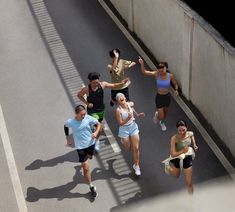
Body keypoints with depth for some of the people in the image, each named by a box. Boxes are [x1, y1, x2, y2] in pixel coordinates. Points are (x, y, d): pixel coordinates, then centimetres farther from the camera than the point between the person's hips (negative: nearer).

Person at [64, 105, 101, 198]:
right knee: (86, 168, -2)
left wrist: (96, 132, -24)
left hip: (90, 143, 3)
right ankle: (91, 187, 13)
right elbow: (65, 127, 3)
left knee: (89, 157, 33)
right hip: (80, 147, -3)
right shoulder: (70, 122, -21)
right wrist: (68, 138, 7)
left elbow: (98, 124, -5)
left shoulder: (88, 118, -18)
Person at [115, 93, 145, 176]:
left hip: (133, 126, 3)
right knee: (128, 148, 15)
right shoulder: (118, 110, -24)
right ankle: (123, 140, 51)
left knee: (136, 148, 0)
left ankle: (136, 166, 15)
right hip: (124, 129, -3)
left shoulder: (130, 104, -10)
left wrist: (137, 114, 5)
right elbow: (120, 123, -21)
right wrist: (128, 118, -34)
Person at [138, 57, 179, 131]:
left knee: (165, 112, 26)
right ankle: (157, 114, 38)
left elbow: (175, 84, 2)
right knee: (161, 116, -1)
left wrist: (176, 90, -19)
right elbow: (144, 72, -25)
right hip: (159, 97, -2)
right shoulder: (156, 74, -18)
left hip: (167, 96, 2)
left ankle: (162, 123, 60)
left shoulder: (170, 76, -15)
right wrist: (142, 64, -42)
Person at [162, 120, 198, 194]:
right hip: (177, 159, -2)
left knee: (189, 183, 7)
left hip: (187, 159, 2)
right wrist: (183, 150, -38)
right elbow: (173, 154, -29)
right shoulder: (174, 138, -30)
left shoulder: (190, 134, -17)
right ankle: (169, 165, 59)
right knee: (176, 176, 30)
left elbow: (194, 144, 4)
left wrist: (195, 147, -16)